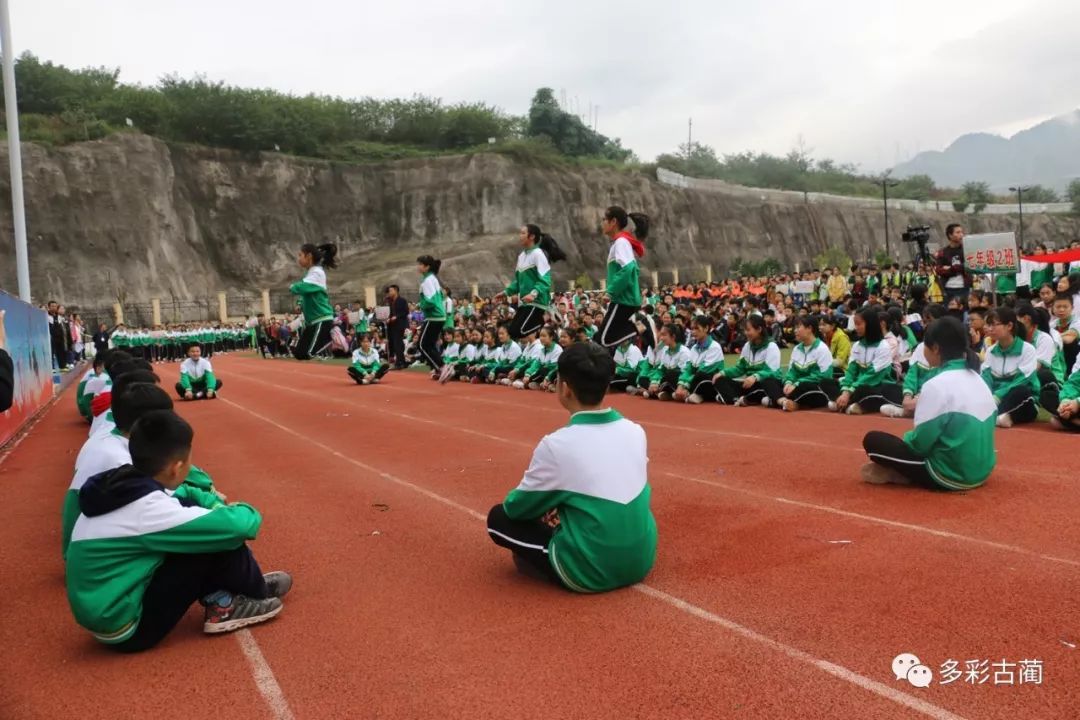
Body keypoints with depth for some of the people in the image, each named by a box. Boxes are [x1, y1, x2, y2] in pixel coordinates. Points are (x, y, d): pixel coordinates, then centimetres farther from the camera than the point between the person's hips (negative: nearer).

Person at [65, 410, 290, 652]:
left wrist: (216, 504, 1)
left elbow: (180, 495, 18)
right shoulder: (148, 509, -27)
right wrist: (246, 512, -5)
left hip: (104, 615, 9)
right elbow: (238, 526, -28)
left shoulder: (122, 486, -2)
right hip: (128, 629, -9)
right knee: (217, 539, -16)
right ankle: (254, 595, 9)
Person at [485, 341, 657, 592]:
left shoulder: (556, 444, -19)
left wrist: (550, 502, 19)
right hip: (641, 561, 5)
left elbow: (515, 507, -5)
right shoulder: (635, 431, -3)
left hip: (591, 573, -5)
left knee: (499, 517, 11)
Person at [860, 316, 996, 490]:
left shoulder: (937, 384, -18)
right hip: (981, 471, 8)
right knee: (909, 439, 29)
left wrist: (906, 437, 7)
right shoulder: (976, 378, 6)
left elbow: (920, 442, -16)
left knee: (873, 440, -1)